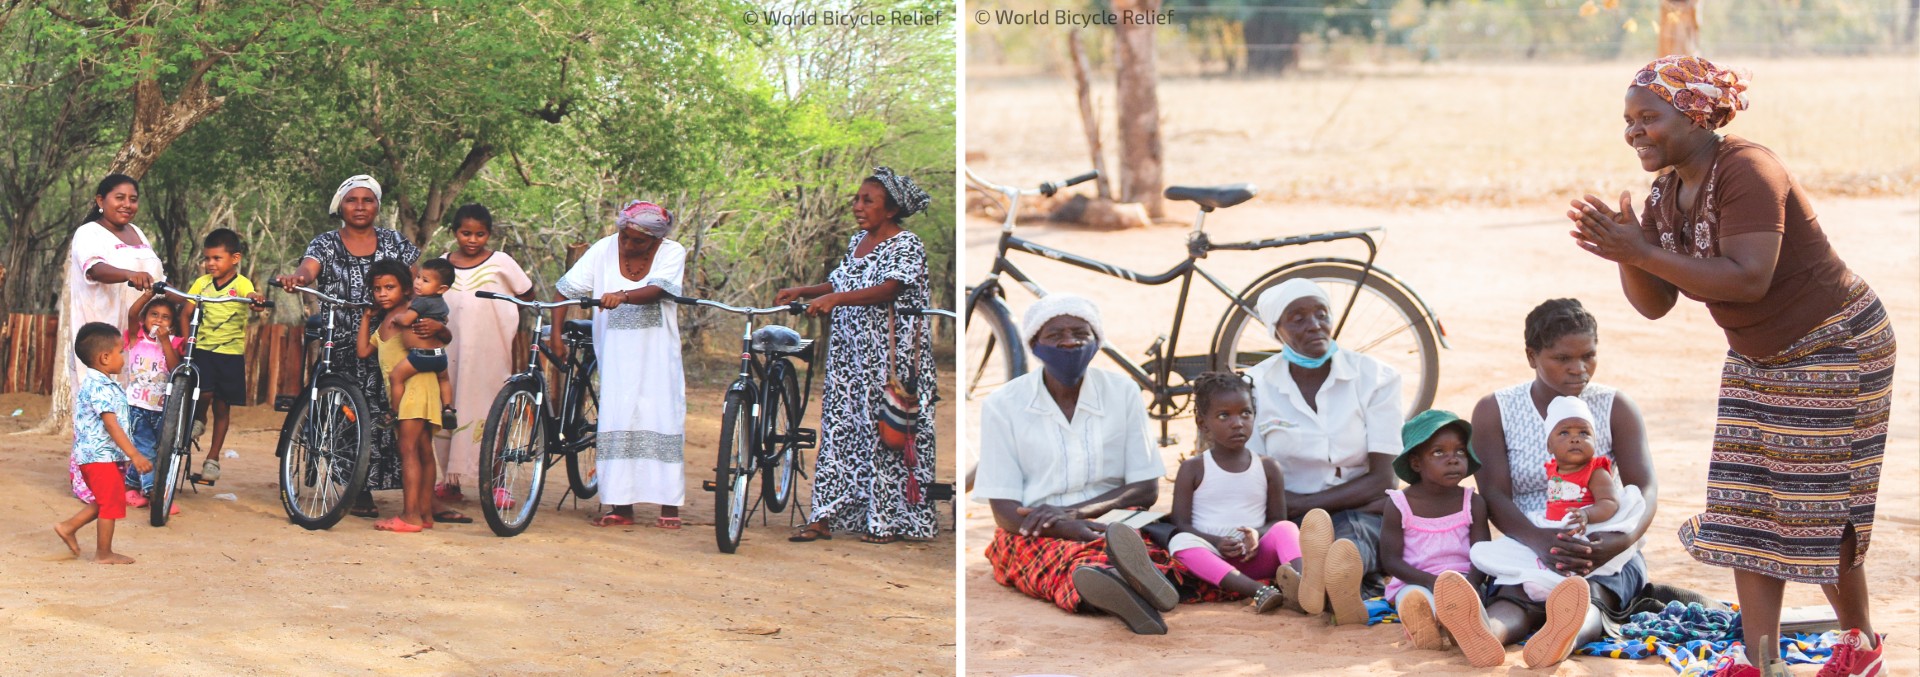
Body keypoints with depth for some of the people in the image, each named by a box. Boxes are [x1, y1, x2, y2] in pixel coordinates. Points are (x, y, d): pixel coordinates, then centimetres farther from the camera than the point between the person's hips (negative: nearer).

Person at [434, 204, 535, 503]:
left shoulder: (500, 262, 0)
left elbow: (527, 295, 10)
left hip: (489, 353, -3)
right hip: (451, 350, 3)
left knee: (490, 411, -5)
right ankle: (450, 481, 17)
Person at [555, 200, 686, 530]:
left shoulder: (672, 253, -6)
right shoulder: (603, 250, -2)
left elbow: (657, 290, -23)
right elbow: (567, 289, -2)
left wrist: (623, 296, -41)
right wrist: (556, 332, -11)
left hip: (657, 357, -1)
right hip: (616, 354, 1)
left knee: (662, 421, -3)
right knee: (617, 423, -3)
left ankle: (669, 506, 2)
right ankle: (620, 506, 0)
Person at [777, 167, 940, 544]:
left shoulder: (907, 245, -10)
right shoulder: (857, 243, 15)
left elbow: (888, 290, -23)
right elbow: (839, 284, 18)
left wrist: (836, 298, -34)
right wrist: (803, 292, 1)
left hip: (890, 354, -7)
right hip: (849, 351, 7)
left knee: (886, 430, -3)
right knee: (840, 429, 4)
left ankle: (886, 520, 4)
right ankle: (826, 516, 4)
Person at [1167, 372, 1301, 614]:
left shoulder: (1268, 468, 12)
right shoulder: (1193, 469, 7)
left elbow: (1278, 519, 12)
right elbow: (1180, 524, 2)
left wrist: (1258, 535, -13)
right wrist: (1217, 543, -17)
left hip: (1254, 557, 2)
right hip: (1213, 557, -1)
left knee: (1286, 529, -25)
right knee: (1181, 542, -32)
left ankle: (1300, 582, -58)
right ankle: (1259, 591, -49)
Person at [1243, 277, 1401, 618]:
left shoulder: (1374, 378, 2)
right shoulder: (1255, 386, 2)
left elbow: (1382, 480, -3)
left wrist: (1304, 504, -13)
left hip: (1362, 513, 0)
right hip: (1292, 523, 0)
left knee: (1353, 530, -37)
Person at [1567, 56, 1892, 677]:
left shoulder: (1746, 171, -25)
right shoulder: (1666, 193, 1)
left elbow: (1748, 280, -35)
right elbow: (1655, 303, 1)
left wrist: (1644, 253, -35)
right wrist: (1625, 250, -19)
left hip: (1833, 348, -8)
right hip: (1757, 359, 8)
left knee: (1815, 509, 0)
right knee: (1747, 509, 2)